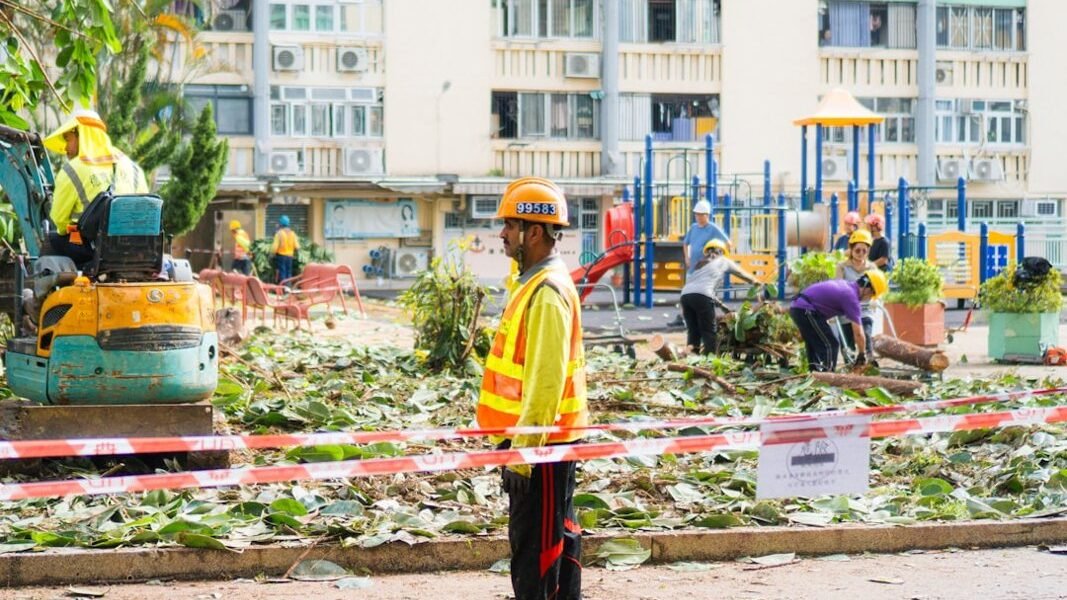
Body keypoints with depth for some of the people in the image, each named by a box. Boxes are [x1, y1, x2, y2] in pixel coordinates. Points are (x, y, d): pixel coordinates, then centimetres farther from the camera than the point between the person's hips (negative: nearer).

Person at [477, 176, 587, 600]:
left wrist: (523, 446, -23)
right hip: (547, 439, 10)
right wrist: (515, 439, 22)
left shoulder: (547, 293, -19)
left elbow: (545, 379, -24)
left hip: (541, 442, -10)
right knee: (558, 535, 16)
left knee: (534, 544, -5)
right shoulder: (531, 282, 13)